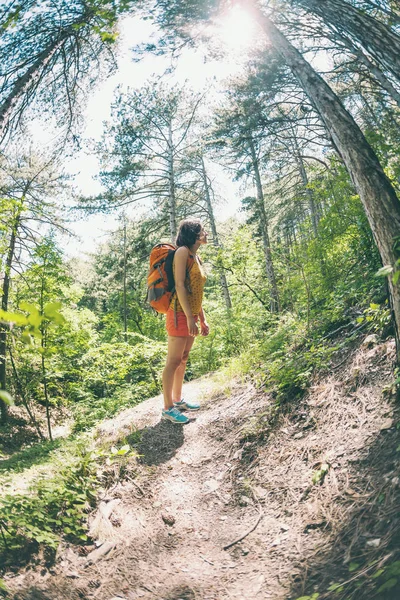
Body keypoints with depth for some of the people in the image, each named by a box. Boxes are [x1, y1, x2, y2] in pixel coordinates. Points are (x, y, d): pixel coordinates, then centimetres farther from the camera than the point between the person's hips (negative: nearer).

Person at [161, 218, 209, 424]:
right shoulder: (183, 251, -9)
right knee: (173, 361, -4)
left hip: (191, 315, 9)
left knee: (183, 360, 15)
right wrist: (189, 317, -21)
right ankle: (167, 408, 4)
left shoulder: (196, 257, 17)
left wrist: (202, 319, 17)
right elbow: (179, 286, -17)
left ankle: (178, 400, 27)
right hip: (180, 314, -9)